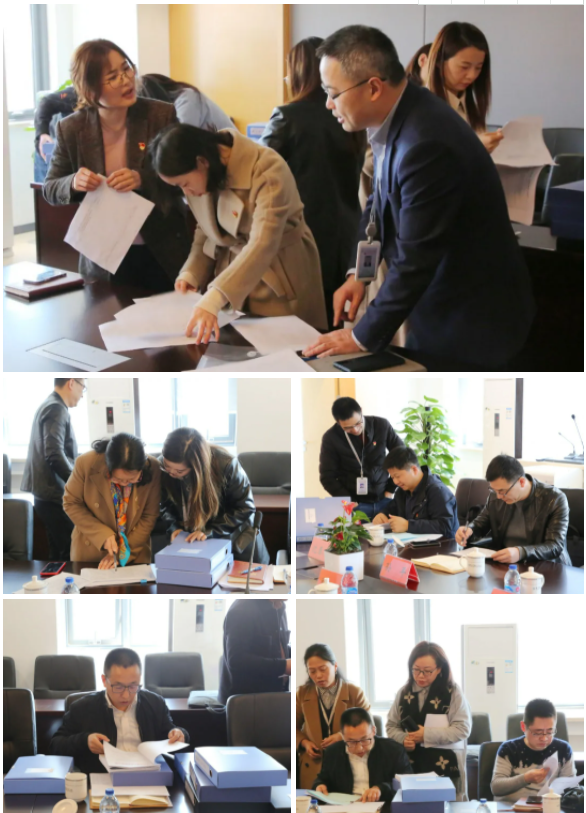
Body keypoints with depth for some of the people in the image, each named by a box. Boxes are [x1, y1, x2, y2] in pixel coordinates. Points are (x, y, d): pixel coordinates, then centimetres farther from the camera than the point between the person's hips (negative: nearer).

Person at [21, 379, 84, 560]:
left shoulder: (49, 406, 17)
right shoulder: (56, 409, -15)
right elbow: (54, 455, -24)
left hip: (50, 494, 10)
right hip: (54, 495, -10)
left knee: (60, 555, 11)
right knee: (69, 555, -9)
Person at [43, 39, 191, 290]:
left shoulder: (162, 115, -10)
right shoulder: (72, 129, -5)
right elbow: (50, 190, 4)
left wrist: (143, 179, -24)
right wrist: (73, 183, -20)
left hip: (163, 255, -1)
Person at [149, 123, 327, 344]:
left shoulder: (266, 168, -27)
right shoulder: (197, 176, -6)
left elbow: (262, 244, -37)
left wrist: (214, 299, -47)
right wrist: (191, 273, -10)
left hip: (280, 280, -5)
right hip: (232, 270, 5)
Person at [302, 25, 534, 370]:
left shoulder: (425, 145, -30)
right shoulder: (400, 116, -2)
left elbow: (414, 260, -25)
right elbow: (383, 202, 15)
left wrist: (363, 337, -16)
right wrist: (359, 272, 2)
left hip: (471, 320, -9)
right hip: (439, 303, 9)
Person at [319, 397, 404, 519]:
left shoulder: (381, 425, -6)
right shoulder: (331, 438, -10)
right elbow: (327, 478, -4)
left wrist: (391, 489, 3)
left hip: (383, 500, 2)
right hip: (355, 505, -2)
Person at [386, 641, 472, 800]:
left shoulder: (453, 693, -4)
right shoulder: (404, 693, 8)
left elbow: (462, 729, -11)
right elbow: (391, 726, 13)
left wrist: (427, 735, -16)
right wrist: (403, 739, -9)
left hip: (444, 768, -3)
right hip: (411, 767, 3)